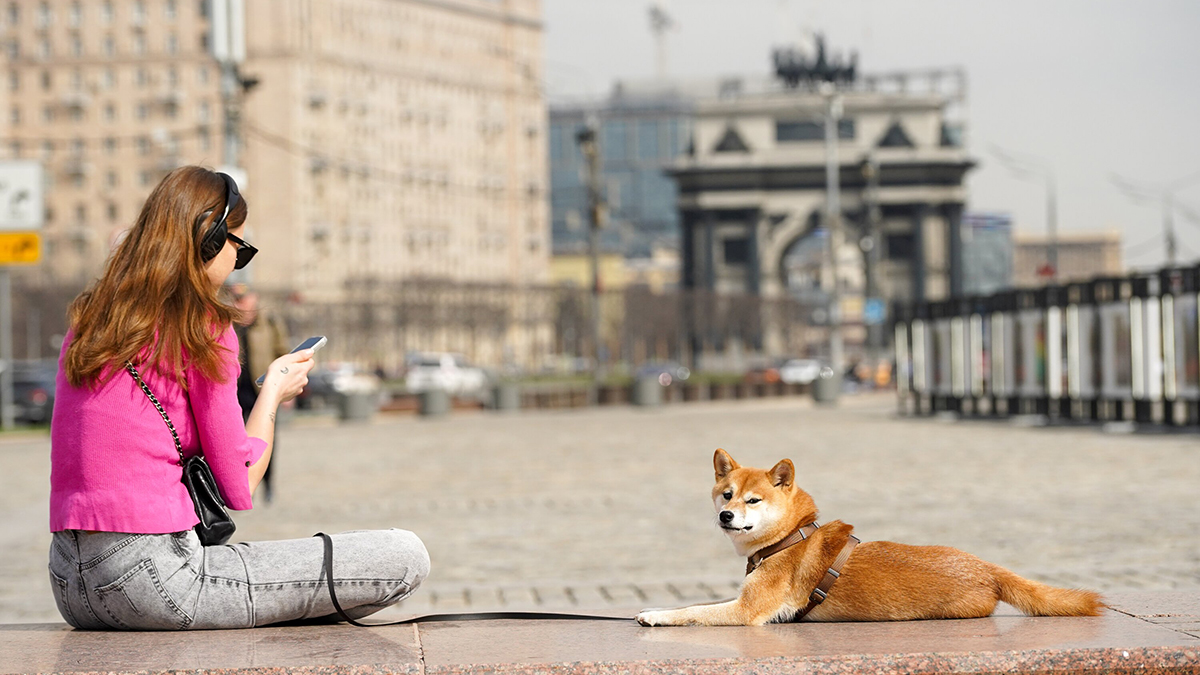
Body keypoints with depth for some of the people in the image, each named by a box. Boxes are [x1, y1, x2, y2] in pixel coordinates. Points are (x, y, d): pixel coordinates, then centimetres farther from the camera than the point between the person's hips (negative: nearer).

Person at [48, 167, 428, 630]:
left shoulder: (87, 320, 13)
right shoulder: (201, 327, -8)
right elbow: (238, 488, -5)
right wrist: (274, 392, 12)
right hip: (150, 581, -9)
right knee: (405, 557, -9)